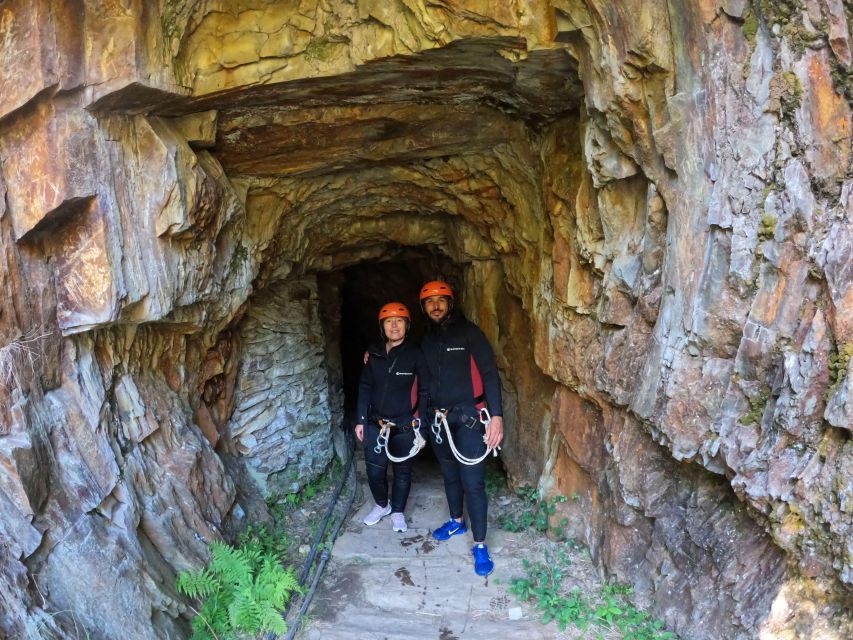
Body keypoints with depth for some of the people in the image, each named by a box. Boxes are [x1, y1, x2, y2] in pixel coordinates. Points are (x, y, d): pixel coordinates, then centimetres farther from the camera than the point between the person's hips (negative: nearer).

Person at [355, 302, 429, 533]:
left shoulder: (415, 354, -10)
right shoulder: (373, 353, 0)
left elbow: (425, 391, -6)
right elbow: (365, 388, 6)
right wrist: (360, 420, 4)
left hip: (405, 425, -2)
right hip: (376, 423, 3)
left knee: (402, 471, 12)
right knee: (374, 470, 7)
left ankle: (398, 511, 34)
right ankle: (382, 504, 35)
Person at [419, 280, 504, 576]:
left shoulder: (468, 332, -8)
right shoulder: (427, 340, 9)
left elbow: (489, 373, -13)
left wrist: (496, 415, -20)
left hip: (468, 418, -5)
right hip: (439, 418, 5)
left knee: (472, 482, -5)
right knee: (449, 475, 18)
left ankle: (480, 545, 6)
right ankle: (457, 522, 39)